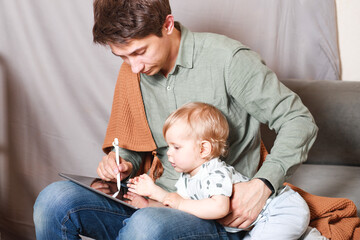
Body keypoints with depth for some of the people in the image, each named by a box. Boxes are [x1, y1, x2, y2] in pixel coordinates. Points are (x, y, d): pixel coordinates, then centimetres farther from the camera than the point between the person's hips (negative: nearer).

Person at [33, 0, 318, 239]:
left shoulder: (227, 59, -10)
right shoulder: (135, 73, 8)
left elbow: (299, 121, -7)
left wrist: (263, 185, -21)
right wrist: (123, 163, -1)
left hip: (217, 216, -5)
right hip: (154, 203, 5)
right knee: (55, 199, -19)